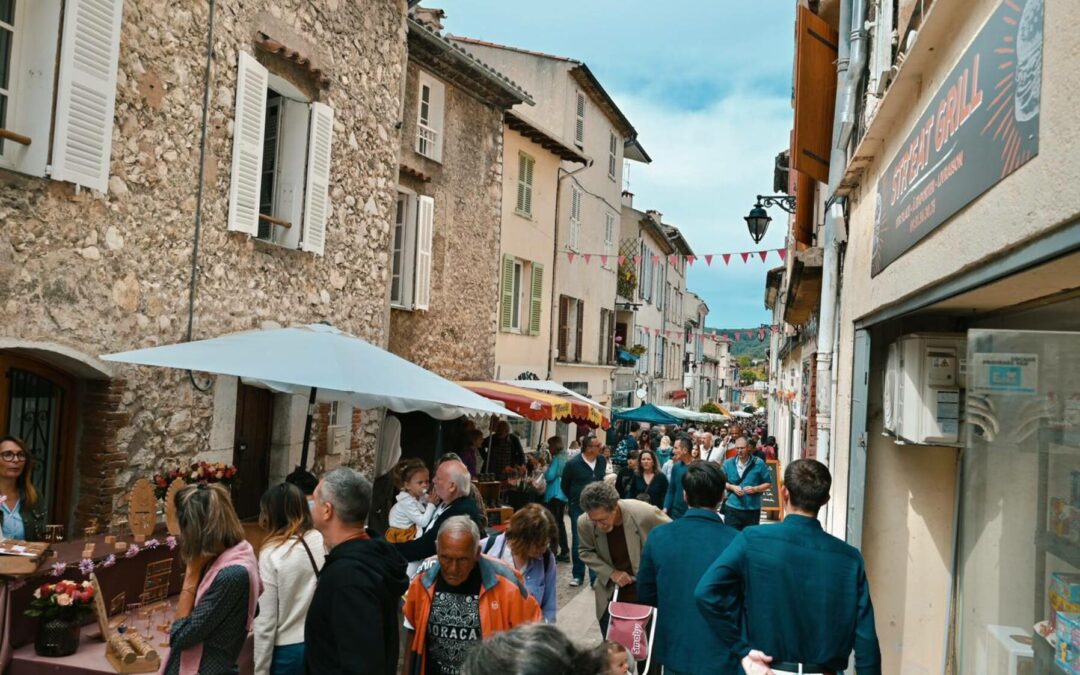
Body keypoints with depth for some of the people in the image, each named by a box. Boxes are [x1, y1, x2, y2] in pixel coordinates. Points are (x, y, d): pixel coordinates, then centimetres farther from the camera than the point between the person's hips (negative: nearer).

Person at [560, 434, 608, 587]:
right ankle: (578, 575, 19)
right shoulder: (573, 463, -10)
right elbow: (565, 485, 4)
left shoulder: (602, 461, -1)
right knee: (578, 543, 6)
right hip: (578, 508, -2)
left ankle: (595, 577, 7)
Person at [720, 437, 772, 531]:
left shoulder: (759, 463, -3)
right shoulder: (728, 463, 3)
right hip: (732, 508, 1)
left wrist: (755, 489, -15)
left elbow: (768, 483, 2)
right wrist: (732, 487, -9)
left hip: (753, 509, -1)